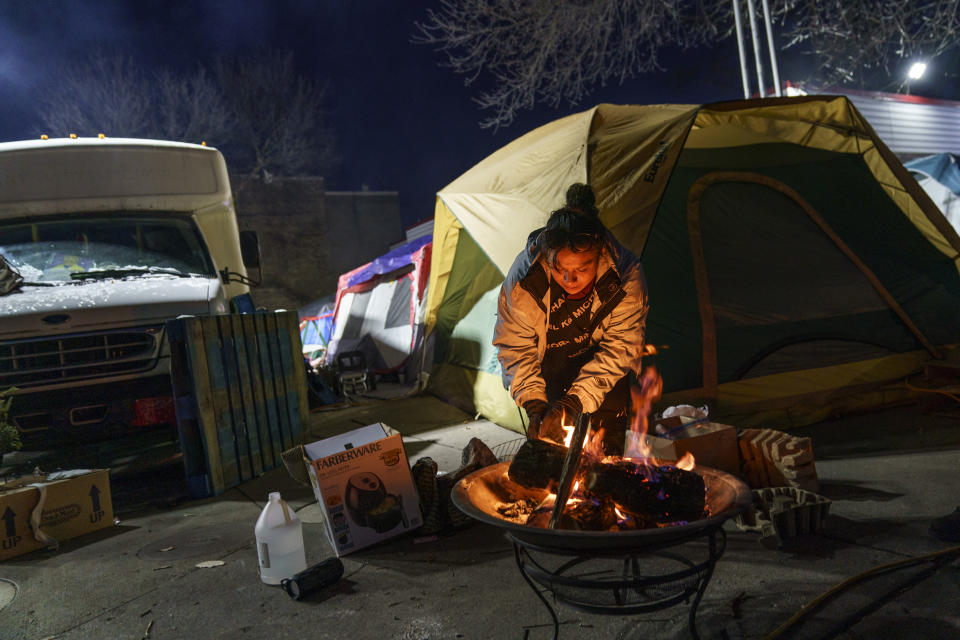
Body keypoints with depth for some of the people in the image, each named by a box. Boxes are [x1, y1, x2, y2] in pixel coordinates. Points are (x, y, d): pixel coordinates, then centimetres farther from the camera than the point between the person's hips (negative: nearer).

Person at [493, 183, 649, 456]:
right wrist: (534, 405, -29)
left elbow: (619, 349, -23)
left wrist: (575, 401, -32)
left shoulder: (627, 277, -32)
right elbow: (514, 348, -19)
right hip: (551, 358, 0)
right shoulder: (523, 276, -32)